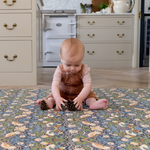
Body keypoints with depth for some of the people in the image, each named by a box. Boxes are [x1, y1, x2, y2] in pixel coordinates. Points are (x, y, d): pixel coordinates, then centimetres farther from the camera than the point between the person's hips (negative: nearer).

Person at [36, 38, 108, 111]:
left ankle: (93, 103, -47)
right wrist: (58, 98, -52)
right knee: (53, 94, -18)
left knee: (90, 94, -22)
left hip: (80, 94, -1)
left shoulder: (84, 69, -22)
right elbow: (55, 85, -31)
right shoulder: (60, 70, -21)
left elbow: (87, 85, -32)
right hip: (63, 93, 1)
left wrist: (80, 98, -50)